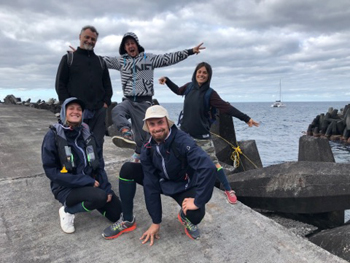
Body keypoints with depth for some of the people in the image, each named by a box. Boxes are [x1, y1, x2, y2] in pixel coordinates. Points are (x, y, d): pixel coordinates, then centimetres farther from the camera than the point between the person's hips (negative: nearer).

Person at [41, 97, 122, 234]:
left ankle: (87, 201, 24)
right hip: (67, 188, -5)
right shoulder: (53, 135, -11)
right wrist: (85, 180, -20)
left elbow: (99, 163, 4)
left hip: (91, 183, 5)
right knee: (100, 197, -33)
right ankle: (67, 210, -2)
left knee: (116, 213, 0)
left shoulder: (86, 133, 3)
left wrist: (106, 188, -8)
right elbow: (51, 171, -16)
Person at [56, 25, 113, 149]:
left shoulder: (101, 61, 20)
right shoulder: (68, 58, 11)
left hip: (98, 111, 2)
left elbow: (107, 85, 17)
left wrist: (106, 103, 2)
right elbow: (60, 84, 5)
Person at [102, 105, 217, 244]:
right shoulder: (147, 148, -15)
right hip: (161, 181, 4)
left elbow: (209, 168, -42)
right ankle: (127, 220, 1)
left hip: (184, 185, -3)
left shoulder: (182, 141, -31)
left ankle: (185, 217, 8)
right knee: (127, 169, -15)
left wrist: (198, 202, -36)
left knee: (195, 214, -33)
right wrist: (156, 221, -12)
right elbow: (150, 184, -14)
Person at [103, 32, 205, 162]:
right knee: (116, 112, -32)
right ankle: (127, 134, -50)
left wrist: (190, 51, -3)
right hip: (128, 101, 2)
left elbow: (168, 58, 2)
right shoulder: (120, 60, 12)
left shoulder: (149, 58, 6)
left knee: (142, 133, 2)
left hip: (144, 102, -2)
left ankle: (138, 157, 19)